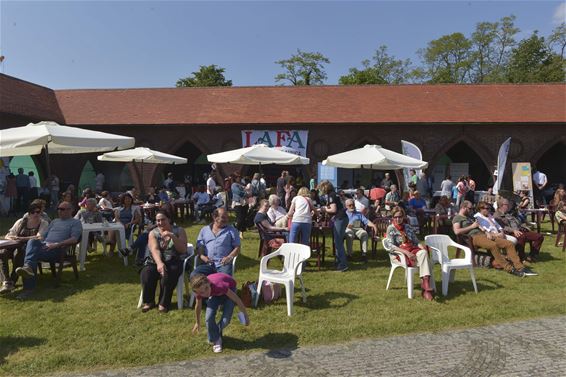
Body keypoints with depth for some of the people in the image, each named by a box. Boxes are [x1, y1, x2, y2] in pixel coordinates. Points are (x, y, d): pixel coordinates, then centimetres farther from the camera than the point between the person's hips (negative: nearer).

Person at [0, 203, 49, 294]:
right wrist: (13, 238, -10)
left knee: (18, 253, -36)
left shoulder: (44, 223, 5)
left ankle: (12, 281, -28)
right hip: (16, 246, 4)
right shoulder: (21, 222, 17)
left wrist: (21, 238, -19)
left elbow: (39, 237, -11)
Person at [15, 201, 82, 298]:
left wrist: (57, 244, -17)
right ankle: (28, 267, -43)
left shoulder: (76, 223, 9)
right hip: (44, 245, 5)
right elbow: (43, 235, 25)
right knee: (32, 241, -29)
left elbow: (74, 239, -7)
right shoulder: (55, 221, 32)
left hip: (58, 249, -5)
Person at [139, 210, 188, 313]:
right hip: (156, 261, 2)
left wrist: (172, 236, -19)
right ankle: (149, 301, -5)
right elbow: (154, 249, -11)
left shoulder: (179, 230, 3)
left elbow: (183, 250, -7)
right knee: (146, 274, -28)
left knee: (167, 275, -33)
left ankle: (164, 303, -12)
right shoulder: (153, 233, 6)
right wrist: (159, 263, -31)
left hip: (174, 262, -2)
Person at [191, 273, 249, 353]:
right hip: (215, 293, 3)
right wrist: (197, 323, 9)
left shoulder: (218, 285, -44)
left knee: (225, 320, -14)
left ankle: (215, 334, 18)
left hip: (229, 288, -3)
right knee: (209, 318, -16)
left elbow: (237, 300, -32)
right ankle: (216, 341, 10)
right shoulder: (200, 291, -30)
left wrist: (246, 316, -22)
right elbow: (198, 306, -6)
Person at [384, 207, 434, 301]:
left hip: (413, 250, 5)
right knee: (424, 258, -28)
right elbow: (390, 246, -11)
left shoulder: (408, 227, 17)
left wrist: (423, 247, -6)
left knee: (423, 253, -30)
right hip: (400, 254, -4)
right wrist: (406, 252, -22)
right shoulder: (391, 228, 0)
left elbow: (416, 241, 17)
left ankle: (425, 286, -35)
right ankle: (426, 286, -25)